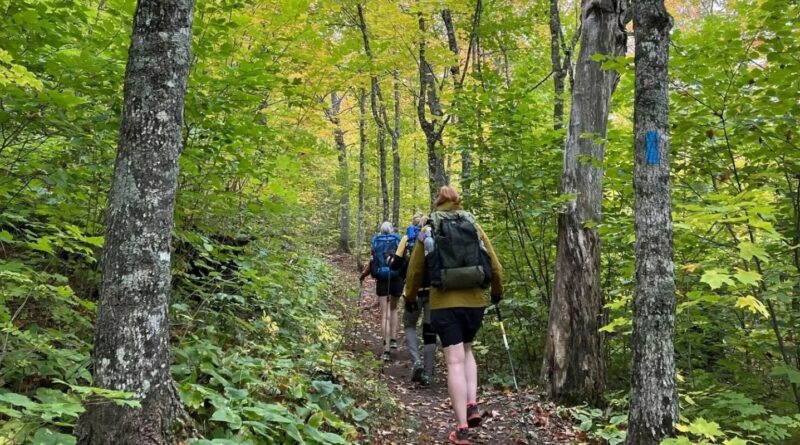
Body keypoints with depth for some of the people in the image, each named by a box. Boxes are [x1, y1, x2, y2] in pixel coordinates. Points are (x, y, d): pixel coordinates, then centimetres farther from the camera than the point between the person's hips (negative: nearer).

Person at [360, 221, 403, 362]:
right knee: (393, 309, 24)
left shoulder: (375, 241, 3)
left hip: (382, 280, 0)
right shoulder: (398, 240, 2)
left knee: (385, 314, 2)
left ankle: (386, 350, -4)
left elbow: (373, 261, -3)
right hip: (396, 279, 0)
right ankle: (393, 340, 17)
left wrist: (363, 274, 12)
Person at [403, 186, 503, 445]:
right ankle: (472, 405, 10)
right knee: (466, 351, 24)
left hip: (444, 304, -2)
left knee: (454, 362, 0)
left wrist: (410, 297, 25)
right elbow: (495, 267, 10)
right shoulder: (474, 227, 8)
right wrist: (497, 292, 27)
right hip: (474, 301, 2)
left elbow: (415, 270, 9)